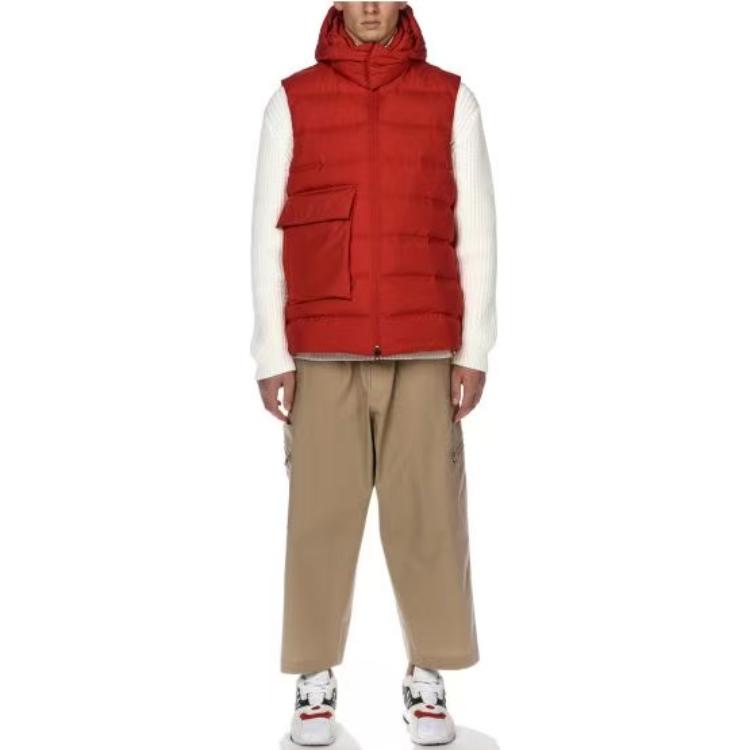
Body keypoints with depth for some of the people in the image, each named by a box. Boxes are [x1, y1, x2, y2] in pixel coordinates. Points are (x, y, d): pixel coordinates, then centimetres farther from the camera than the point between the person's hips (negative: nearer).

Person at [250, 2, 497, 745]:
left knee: (427, 514, 1)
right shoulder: (292, 100, 6)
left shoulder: (451, 98, 6)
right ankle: (315, 683, 15)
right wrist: (271, 352, -3)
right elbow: (268, 233, 3)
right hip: (323, 350, 0)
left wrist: (474, 349, -3)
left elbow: (476, 230, 4)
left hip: (424, 349, 0)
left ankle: (428, 681, 16)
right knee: (320, 513, 1)